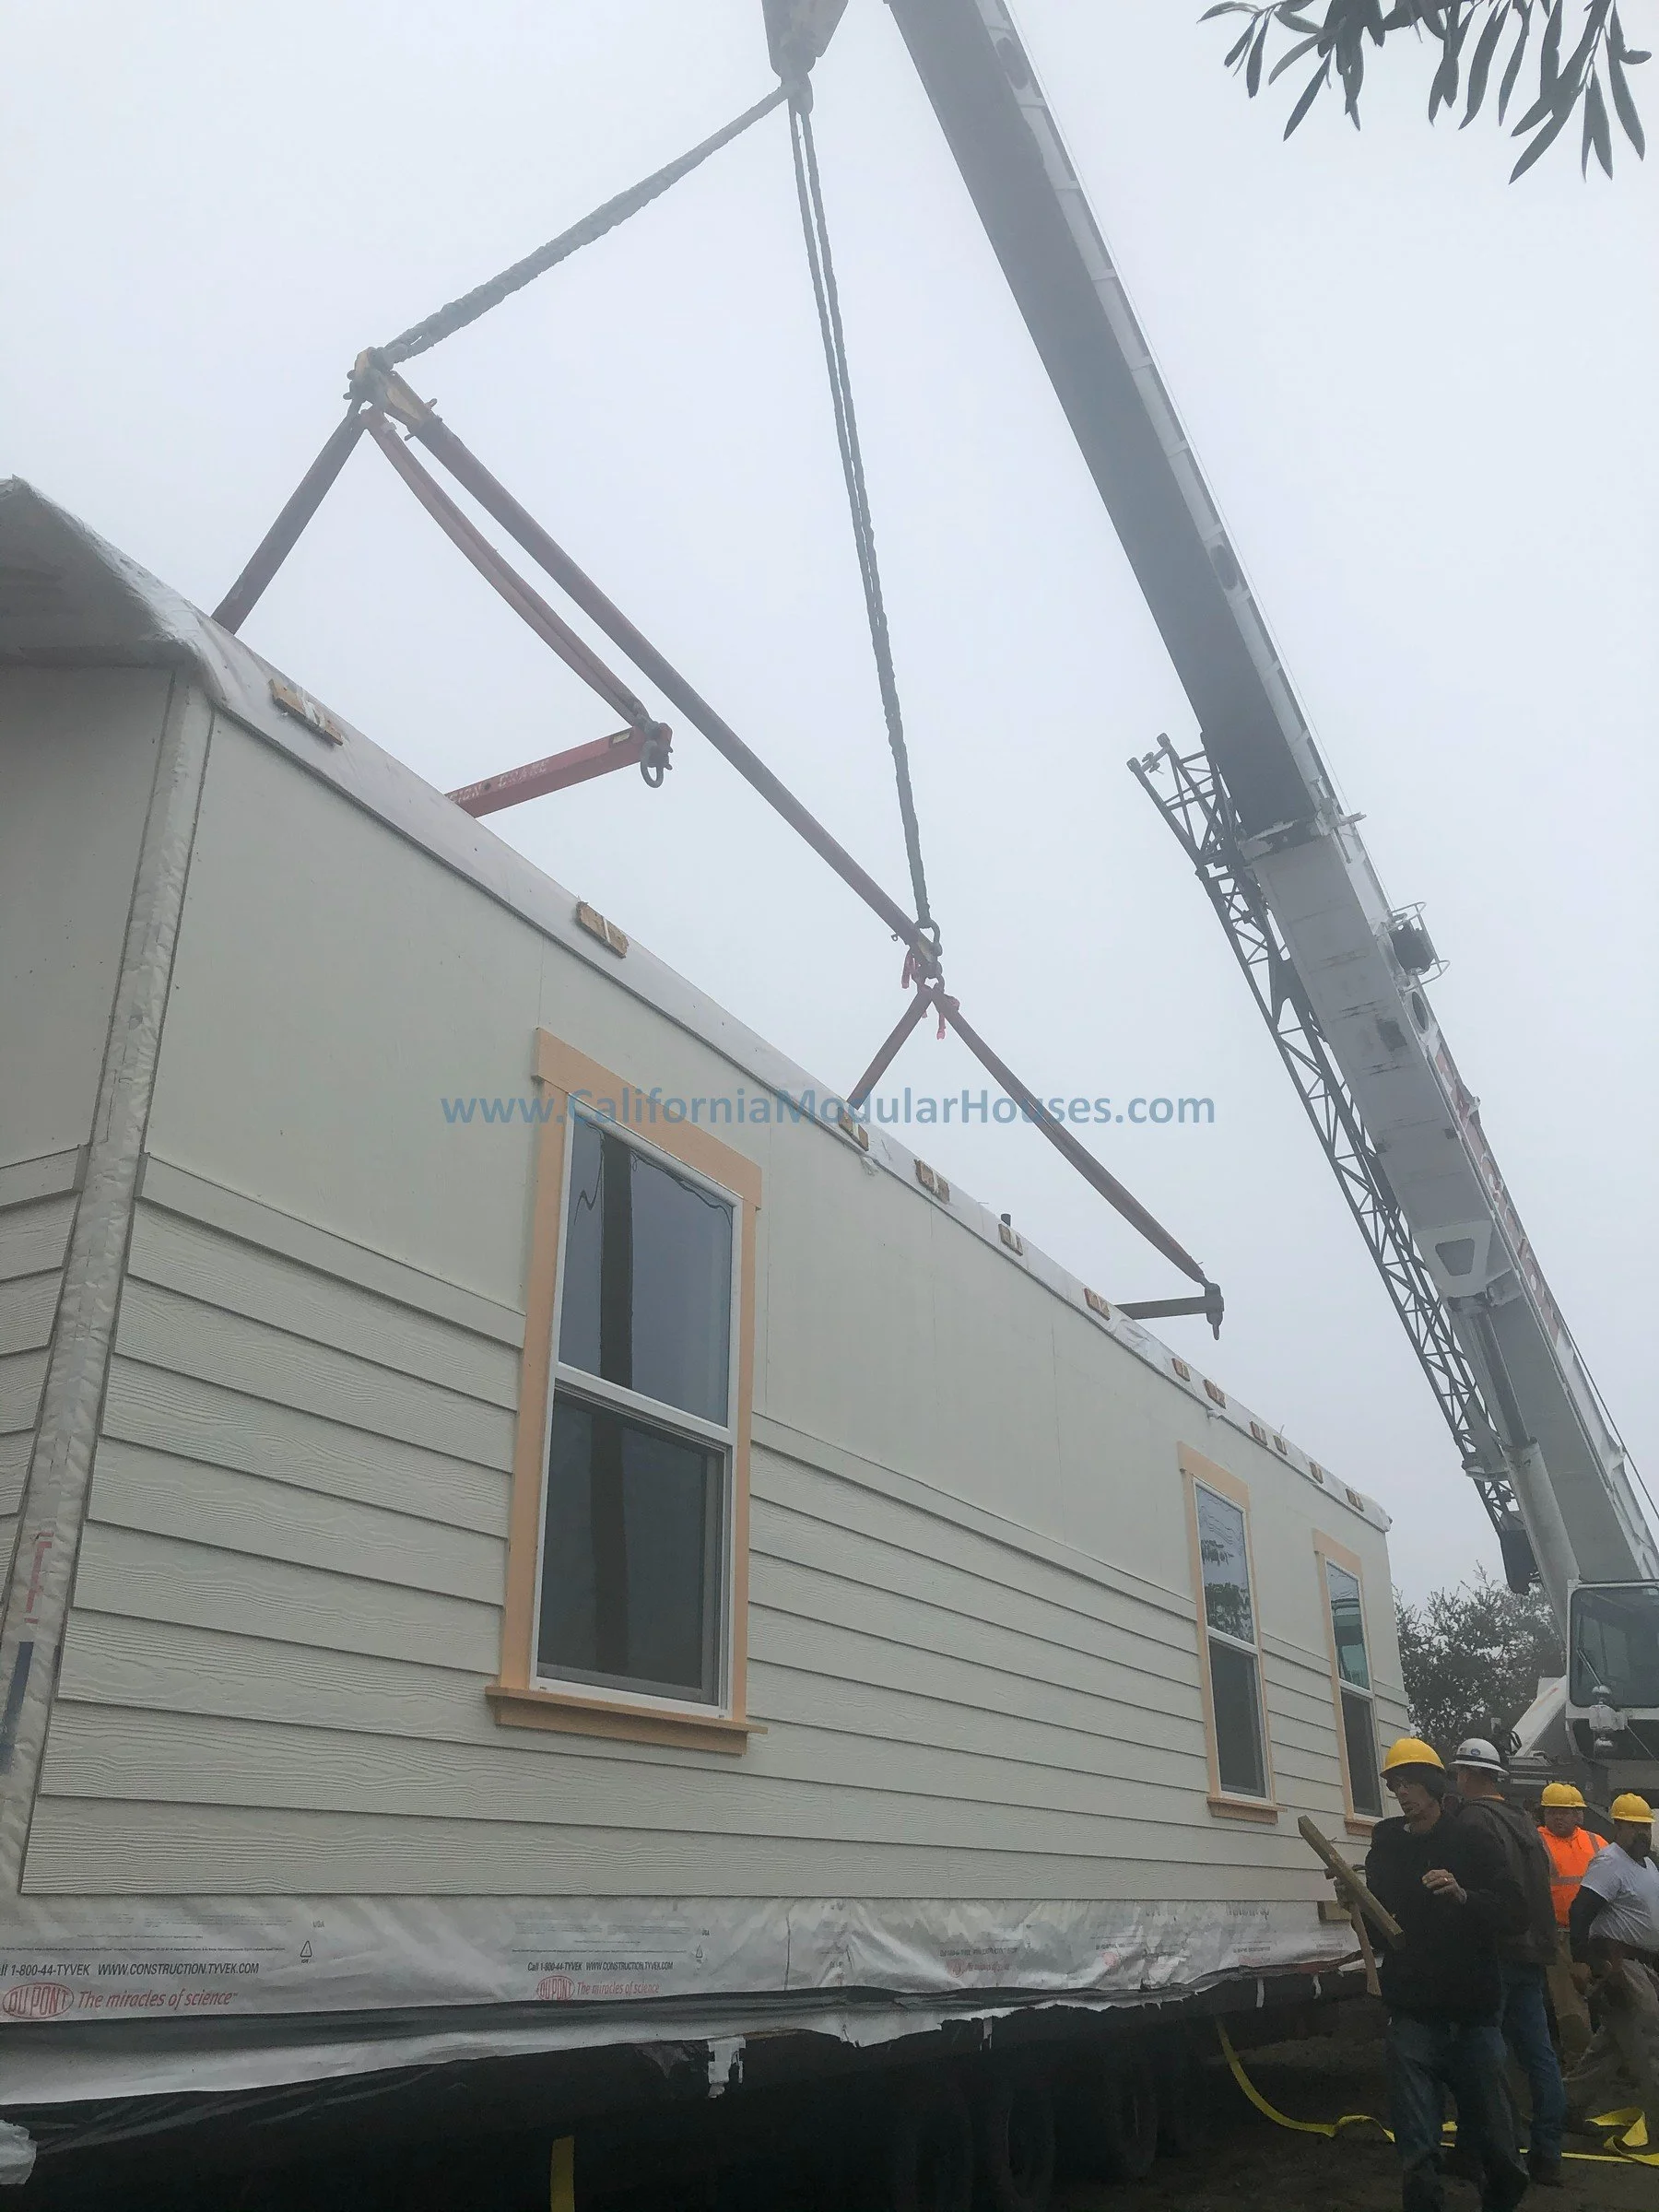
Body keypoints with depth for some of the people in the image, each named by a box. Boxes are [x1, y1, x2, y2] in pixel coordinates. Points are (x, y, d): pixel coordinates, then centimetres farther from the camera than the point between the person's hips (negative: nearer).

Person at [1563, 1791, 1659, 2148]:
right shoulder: (1609, 1863, -15)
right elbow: (1580, 1911, -22)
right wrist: (1580, 1961, -26)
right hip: (1620, 1962, -10)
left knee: (1614, 2039, 14)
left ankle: (1573, 2100, 23)